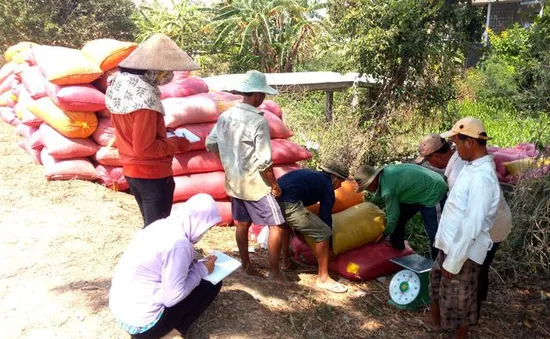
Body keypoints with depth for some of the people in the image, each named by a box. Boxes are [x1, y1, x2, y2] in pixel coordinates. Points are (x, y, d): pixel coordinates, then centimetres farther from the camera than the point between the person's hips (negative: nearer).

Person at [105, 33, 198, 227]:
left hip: (131, 170, 9)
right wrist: (176, 143, -12)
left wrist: (160, 131, 9)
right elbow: (144, 148, -24)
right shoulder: (145, 98, -25)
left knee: (150, 224, 22)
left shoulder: (119, 85, 3)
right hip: (152, 173, -9)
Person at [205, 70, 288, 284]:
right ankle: (274, 271, 7)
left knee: (242, 224, 17)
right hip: (255, 183, -8)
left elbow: (211, 144, 10)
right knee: (277, 226, 2)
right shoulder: (258, 121, -21)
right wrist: (275, 184, -8)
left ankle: (246, 266, 29)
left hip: (233, 181, 8)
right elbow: (264, 161, -21)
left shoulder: (225, 116, 1)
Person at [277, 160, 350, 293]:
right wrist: (329, 247, 23)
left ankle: (286, 261, 47)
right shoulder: (327, 186, 9)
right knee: (323, 233, 0)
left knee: (286, 224, 39)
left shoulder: (311, 174, 31)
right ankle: (323, 278, 9)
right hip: (288, 204, -9)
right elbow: (326, 218, 9)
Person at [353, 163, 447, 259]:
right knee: (400, 217, 13)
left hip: (434, 192, -9)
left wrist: (385, 234, 2)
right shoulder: (385, 172, -6)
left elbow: (393, 215, -15)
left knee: (434, 233, -6)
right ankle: (397, 249, 27)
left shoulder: (388, 189, -31)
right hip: (422, 187, 9)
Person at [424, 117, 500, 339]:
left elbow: (472, 226, -28)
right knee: (436, 280, 27)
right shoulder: (472, 166, 2)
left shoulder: (482, 177, -28)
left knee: (458, 299, 10)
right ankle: (434, 320, 50)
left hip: (463, 251, -9)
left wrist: (454, 262, -22)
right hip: (450, 244, 9)